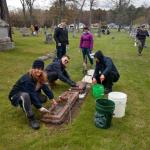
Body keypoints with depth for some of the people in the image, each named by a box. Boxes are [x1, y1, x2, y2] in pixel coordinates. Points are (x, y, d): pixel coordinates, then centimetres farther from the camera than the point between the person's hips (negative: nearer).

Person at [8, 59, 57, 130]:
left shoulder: (40, 77, -9)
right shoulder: (27, 79, -33)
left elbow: (45, 87, -3)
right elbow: (32, 94, -33)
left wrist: (52, 99, -4)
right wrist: (39, 107, -31)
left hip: (29, 94, 8)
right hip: (16, 96, -7)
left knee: (44, 98, -9)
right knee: (25, 96, -41)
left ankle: (25, 105, 13)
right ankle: (31, 118, -27)